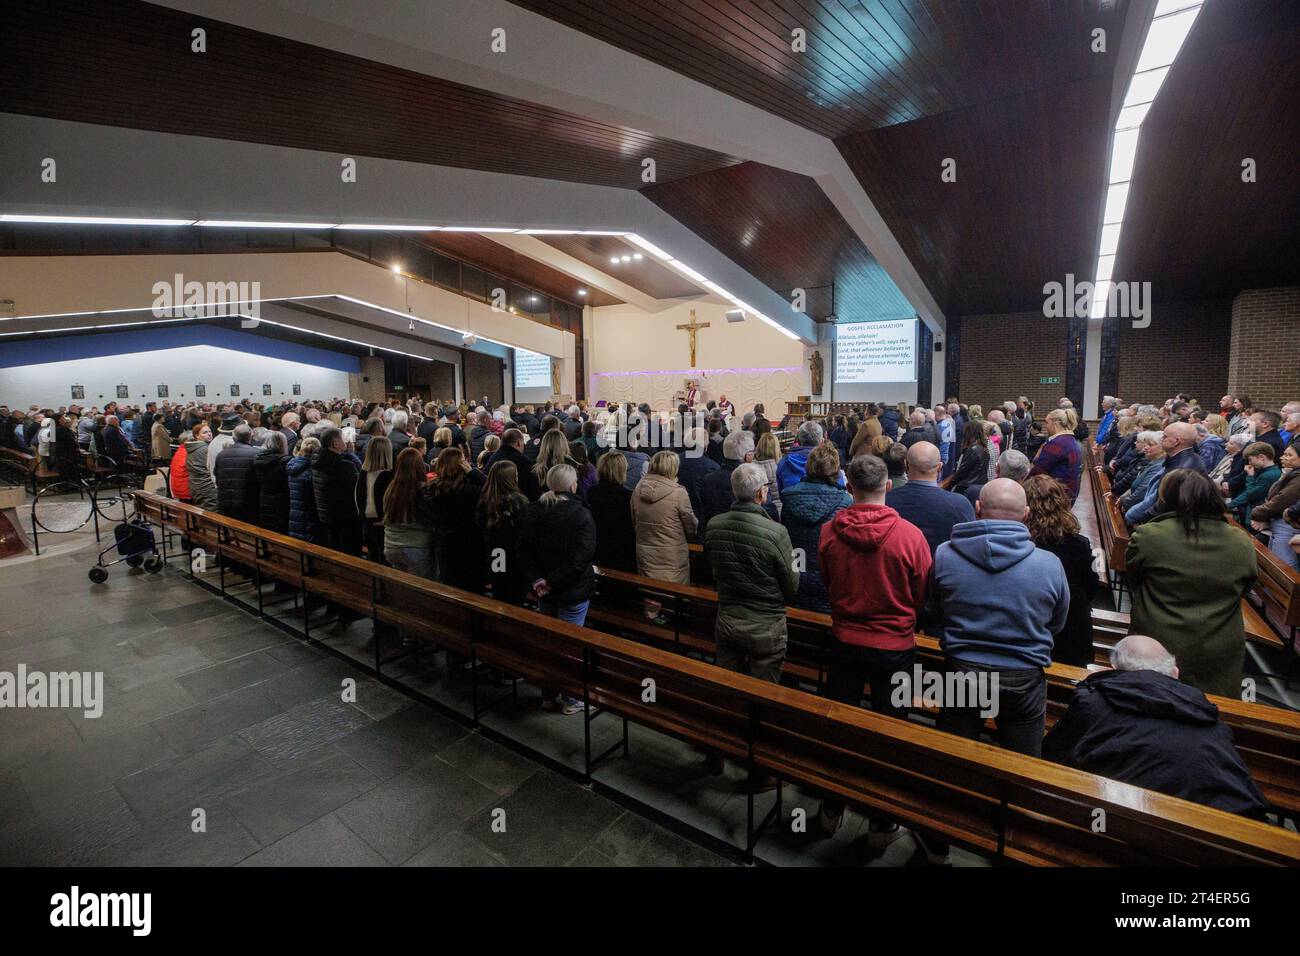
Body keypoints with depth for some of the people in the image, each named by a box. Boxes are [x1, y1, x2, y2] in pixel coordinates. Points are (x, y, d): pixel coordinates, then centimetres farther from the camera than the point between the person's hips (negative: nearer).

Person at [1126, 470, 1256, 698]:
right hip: (1221, 656, 3)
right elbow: (1244, 589, 11)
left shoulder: (1147, 536, -17)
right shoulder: (1242, 543, -5)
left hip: (1157, 651, -3)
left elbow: (1132, 581, -1)